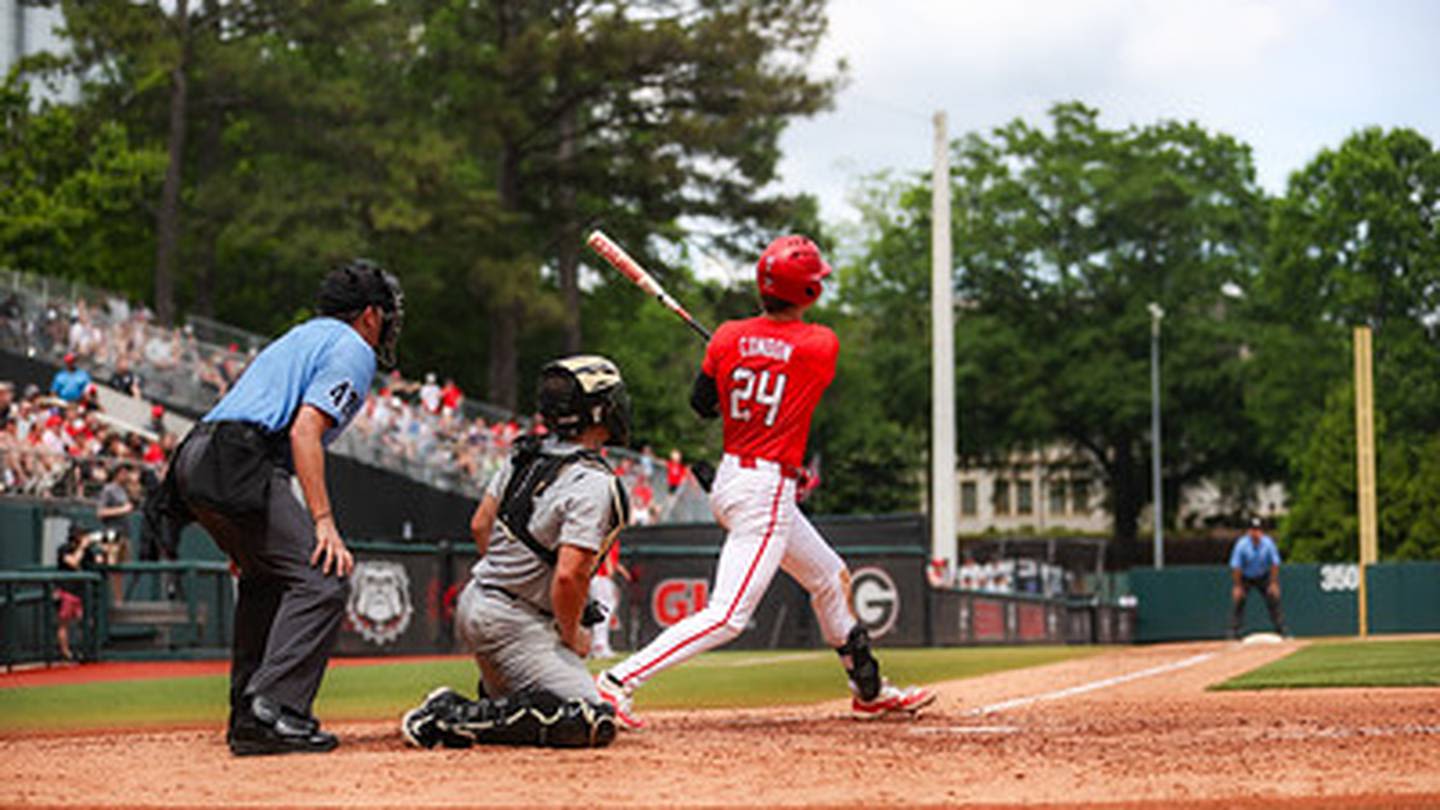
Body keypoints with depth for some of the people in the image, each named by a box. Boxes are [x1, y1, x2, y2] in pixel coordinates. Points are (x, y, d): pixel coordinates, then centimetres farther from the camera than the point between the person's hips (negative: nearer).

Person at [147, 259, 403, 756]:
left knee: (269, 578, 22)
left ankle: (247, 718, 20)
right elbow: (305, 430, -12)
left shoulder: (301, 337, 31)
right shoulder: (352, 350, 3)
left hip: (194, 458, 10)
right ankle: (271, 709, -24)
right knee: (322, 579, -13)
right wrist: (323, 522, -18)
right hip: (237, 466, -10)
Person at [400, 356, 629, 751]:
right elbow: (569, 575, -25)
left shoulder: (526, 454, 7)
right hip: (512, 622, -9)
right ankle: (458, 719, -18)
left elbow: (480, 526, 15)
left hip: (476, 599, 9)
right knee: (591, 721, -18)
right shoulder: (594, 484, -19)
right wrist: (571, 636, -8)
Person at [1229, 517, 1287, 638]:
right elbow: (1235, 566, -23)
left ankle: (1280, 630, 4)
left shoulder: (1268, 543, -21)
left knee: (1274, 597, -7)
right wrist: (1237, 586, -24)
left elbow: (1275, 563, -15)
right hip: (1244, 577, -1)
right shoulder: (1242, 544, -26)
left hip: (1263, 577, 2)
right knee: (1237, 599, -15)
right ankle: (1234, 631, -7)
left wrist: (1273, 583, -18)